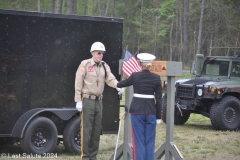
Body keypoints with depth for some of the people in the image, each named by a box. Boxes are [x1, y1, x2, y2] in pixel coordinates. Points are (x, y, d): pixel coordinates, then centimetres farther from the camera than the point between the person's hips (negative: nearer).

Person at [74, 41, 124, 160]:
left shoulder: (104, 66, 10)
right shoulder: (85, 64, -7)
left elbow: (110, 79, -2)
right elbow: (78, 83, -9)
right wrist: (78, 101, -13)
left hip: (98, 101, 6)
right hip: (87, 100, -6)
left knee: (97, 130, 10)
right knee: (86, 129, -5)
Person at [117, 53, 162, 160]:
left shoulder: (135, 76, -3)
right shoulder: (156, 78, -1)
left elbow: (122, 84, 16)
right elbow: (158, 99, -1)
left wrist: (117, 84, 40)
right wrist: (158, 116, 6)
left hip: (137, 111, -1)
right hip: (151, 111, 1)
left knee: (138, 140, 3)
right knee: (149, 141, 8)